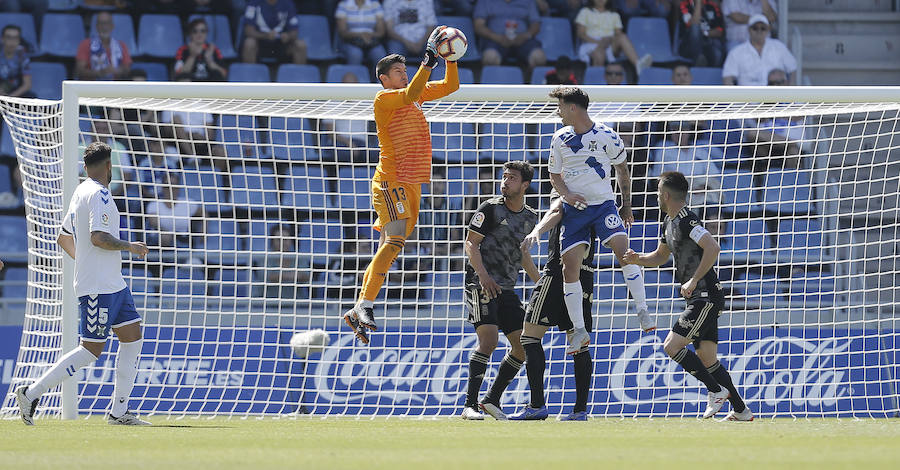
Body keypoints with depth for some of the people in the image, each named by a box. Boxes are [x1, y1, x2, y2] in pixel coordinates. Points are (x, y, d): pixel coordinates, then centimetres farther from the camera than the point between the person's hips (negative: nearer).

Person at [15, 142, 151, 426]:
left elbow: (63, 238, 23)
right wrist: (129, 247, -12)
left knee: (133, 336, 7)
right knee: (91, 350, -9)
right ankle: (32, 393, -4)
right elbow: (98, 237, -26)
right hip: (98, 288, -10)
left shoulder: (81, 193, 15)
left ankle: (119, 411, 7)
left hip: (113, 284, 10)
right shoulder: (98, 194, -15)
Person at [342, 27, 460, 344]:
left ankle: (358, 313, 6)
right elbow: (410, 94, -25)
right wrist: (429, 60, -26)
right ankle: (365, 306, -27)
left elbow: (450, 86, 22)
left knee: (389, 247, 6)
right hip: (392, 180, -9)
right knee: (394, 241, -21)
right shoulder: (384, 98, -6)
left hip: (411, 182, 9)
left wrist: (450, 58, 7)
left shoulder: (416, 96, 18)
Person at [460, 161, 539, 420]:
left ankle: (491, 400, 13)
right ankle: (469, 404, -18)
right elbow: (471, 243, -8)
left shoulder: (530, 217, 13)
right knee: (488, 338, -21)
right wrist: (483, 276, -21)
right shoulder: (491, 208, -6)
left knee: (524, 345, 2)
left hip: (506, 289, 7)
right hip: (481, 284, -7)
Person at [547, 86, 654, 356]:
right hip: (574, 209, 3)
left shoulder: (607, 137, -4)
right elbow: (554, 175, 15)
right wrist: (567, 194, -6)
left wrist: (626, 206, 12)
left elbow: (622, 171, 10)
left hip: (603, 204, -3)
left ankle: (643, 312, -16)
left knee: (623, 251, -24)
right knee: (570, 267, -5)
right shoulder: (560, 139, 6)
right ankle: (579, 331, 5)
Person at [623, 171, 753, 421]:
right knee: (706, 358, 9)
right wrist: (638, 259, 10)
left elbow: (712, 248, -27)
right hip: (699, 299, 10)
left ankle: (717, 390, -5)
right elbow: (660, 256, 30)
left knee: (672, 346, -13)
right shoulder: (668, 223, 16)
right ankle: (741, 410, 12)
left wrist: (693, 281, -24)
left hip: (706, 296, -10)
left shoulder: (687, 220, -15)